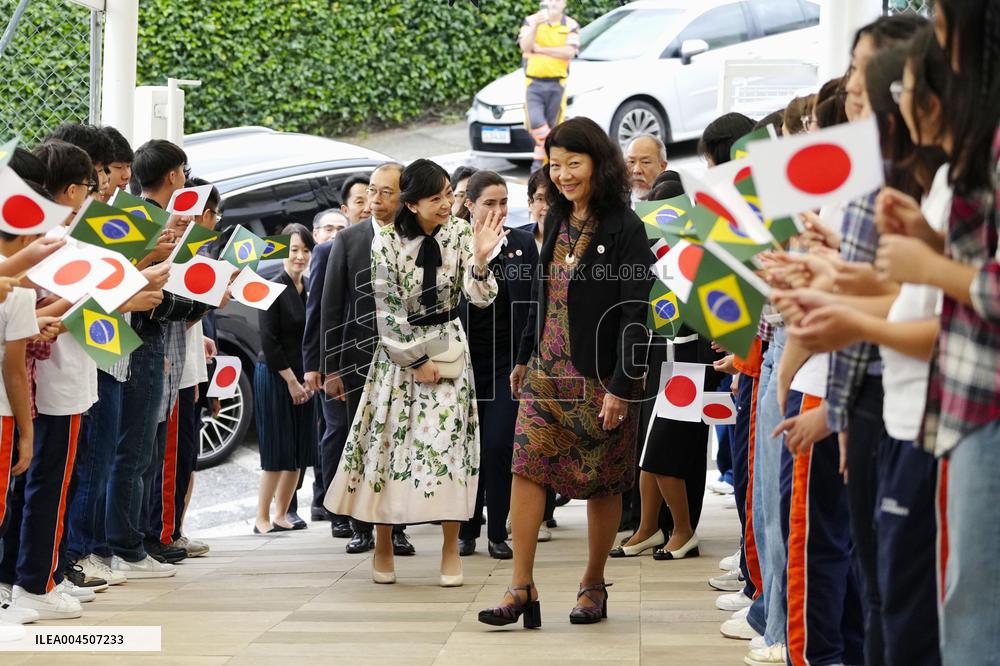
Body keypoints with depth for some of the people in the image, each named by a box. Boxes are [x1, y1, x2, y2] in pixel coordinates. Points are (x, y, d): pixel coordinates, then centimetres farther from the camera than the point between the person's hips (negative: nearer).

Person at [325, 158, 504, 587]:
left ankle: (451, 546, 1)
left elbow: (480, 299, -8)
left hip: (448, 346, 1)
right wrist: (416, 360, -10)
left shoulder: (460, 233, -4)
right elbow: (388, 311, -9)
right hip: (398, 350, -1)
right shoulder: (387, 242, -11)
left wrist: (481, 260, -27)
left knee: (447, 438, -5)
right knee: (387, 439, 0)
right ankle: (383, 545, 11)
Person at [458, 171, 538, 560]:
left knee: (498, 445, -6)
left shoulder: (522, 243, 3)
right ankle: (467, 530, 16)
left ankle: (497, 533, 2)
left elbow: (534, 303, 4)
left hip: (508, 359, 0)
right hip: (466, 359, 0)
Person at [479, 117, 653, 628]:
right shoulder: (557, 222, 10)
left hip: (599, 376, -6)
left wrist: (622, 385, -19)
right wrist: (525, 357, 21)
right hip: (547, 371, 6)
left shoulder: (624, 228, -11)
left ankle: (594, 585, 20)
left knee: (602, 484, 5)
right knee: (526, 468, -5)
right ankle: (521, 589, -6)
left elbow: (634, 312, -14)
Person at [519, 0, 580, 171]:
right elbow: (525, 46, -12)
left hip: (557, 84, 1)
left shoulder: (571, 25, 4)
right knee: (535, 122, -17)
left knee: (551, 125, 1)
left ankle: (541, 159, 10)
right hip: (534, 82, -1)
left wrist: (541, 49, -11)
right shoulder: (531, 21, 5)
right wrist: (535, 26, -28)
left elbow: (569, 52, -11)